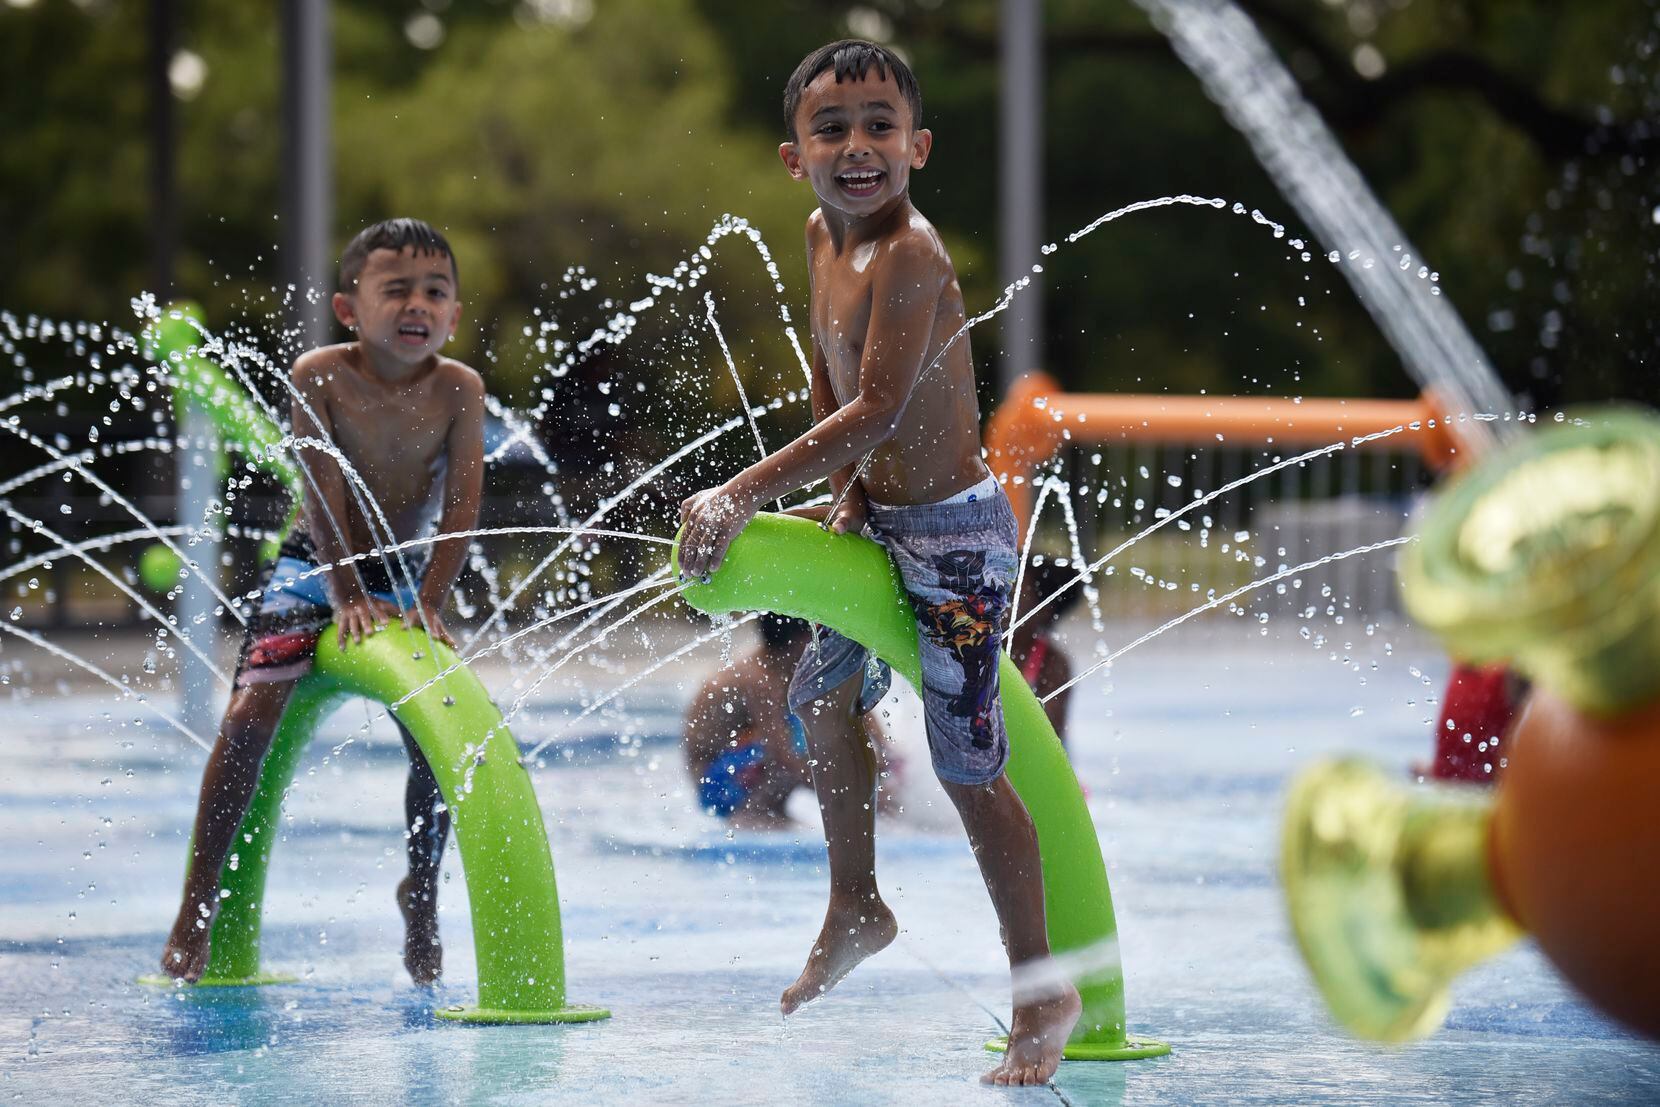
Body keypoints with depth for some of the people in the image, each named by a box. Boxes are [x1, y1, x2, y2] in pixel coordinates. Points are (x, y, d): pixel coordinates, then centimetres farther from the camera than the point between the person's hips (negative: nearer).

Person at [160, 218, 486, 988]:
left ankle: (422, 893, 17)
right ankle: (199, 903, -6)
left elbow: (462, 504, -15)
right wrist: (348, 594, -25)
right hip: (316, 568, -2)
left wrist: (428, 603, -23)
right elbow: (323, 492, -20)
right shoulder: (320, 376, -18)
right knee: (250, 716, -17)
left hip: (407, 575, 2)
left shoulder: (458, 389, -13)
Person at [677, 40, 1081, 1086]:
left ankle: (1042, 992, 6)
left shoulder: (910, 254, -25)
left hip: (955, 531, -10)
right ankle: (856, 910, 44)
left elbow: (874, 411, -30)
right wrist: (850, 490, 3)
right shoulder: (826, 235, 4)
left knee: (968, 765, -5)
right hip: (887, 524, 10)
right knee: (824, 695, 23)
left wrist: (740, 496, -30)